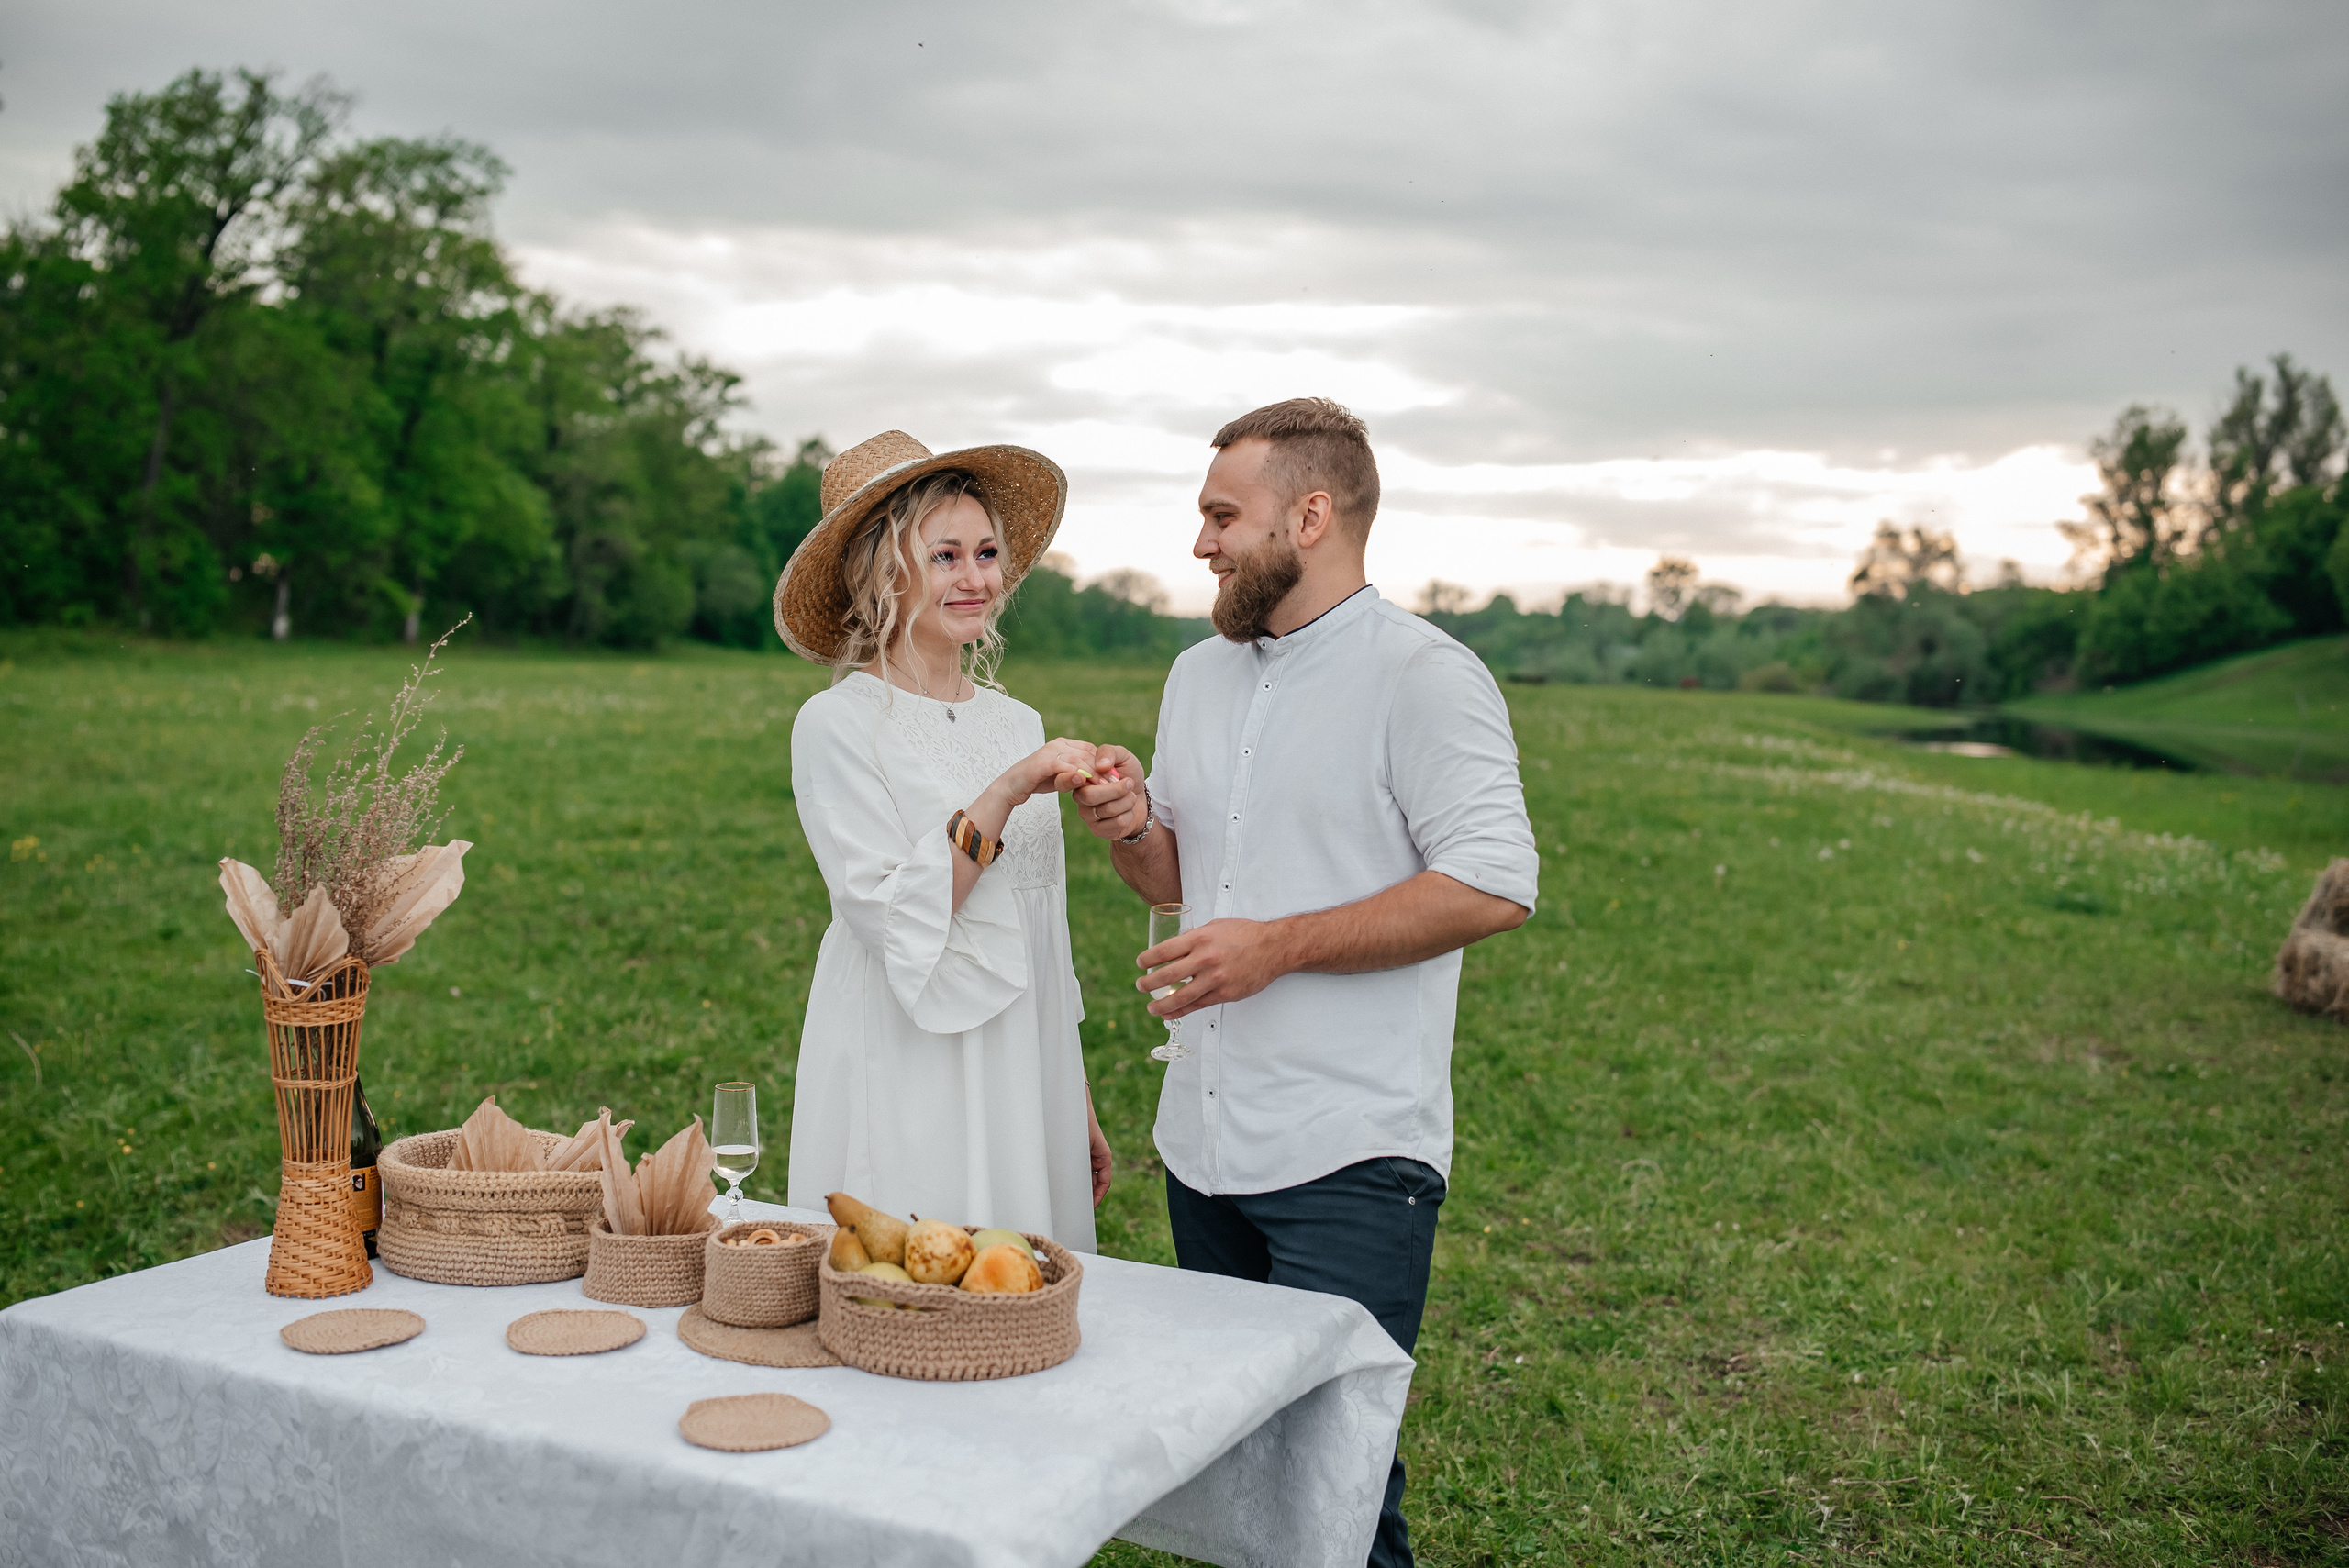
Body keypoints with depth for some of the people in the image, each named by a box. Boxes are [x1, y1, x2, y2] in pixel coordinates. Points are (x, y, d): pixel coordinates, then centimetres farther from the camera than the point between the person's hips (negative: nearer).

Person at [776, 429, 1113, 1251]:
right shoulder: (835, 726, -8)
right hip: (903, 1091, -5)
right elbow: (893, 920, -17)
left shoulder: (1018, 724, 10)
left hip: (1026, 1086, 5)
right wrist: (1005, 793, -23)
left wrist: (1081, 1110, 16)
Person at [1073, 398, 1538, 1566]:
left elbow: (1491, 887, -18)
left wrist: (1277, 947, -18)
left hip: (1350, 1159, -7)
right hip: (1203, 1143, 7)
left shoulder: (1422, 675, -9)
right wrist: (1131, 824, -2)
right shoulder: (1200, 674, 15)